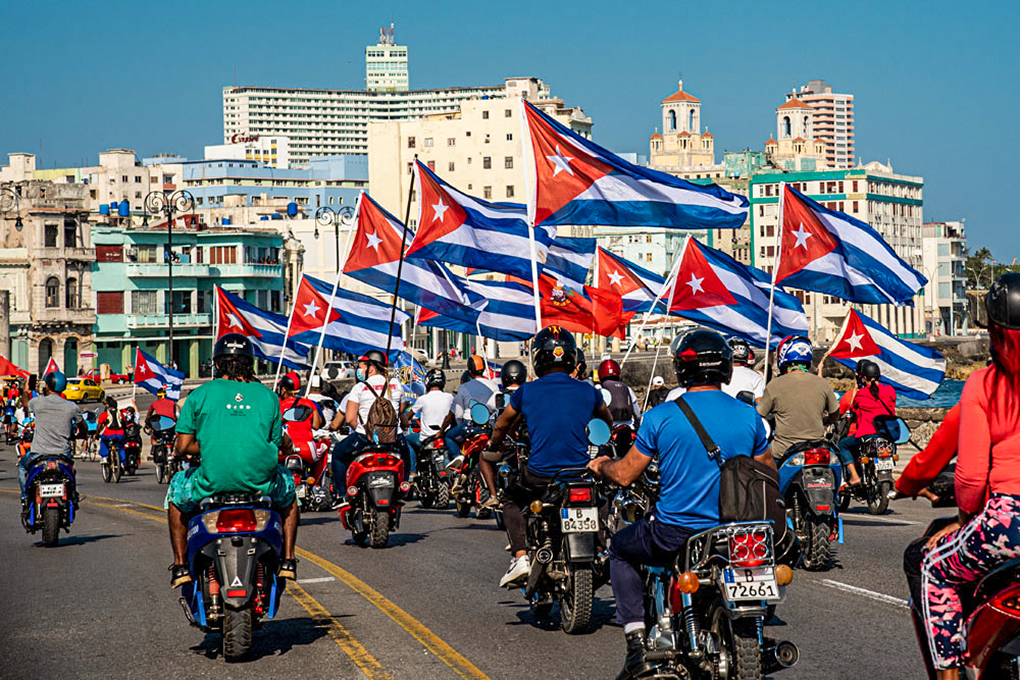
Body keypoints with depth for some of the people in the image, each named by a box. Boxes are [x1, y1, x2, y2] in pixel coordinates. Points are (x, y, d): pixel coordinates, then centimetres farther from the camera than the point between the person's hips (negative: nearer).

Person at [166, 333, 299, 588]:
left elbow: (182, 447, 2)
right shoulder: (267, 396, 8)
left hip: (212, 481, -1)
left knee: (176, 492, 32)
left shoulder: (200, 395, 4)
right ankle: (287, 560, 29)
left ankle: (180, 565, 25)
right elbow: (278, 445, 10)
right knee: (287, 488, 36)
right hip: (261, 481, 1)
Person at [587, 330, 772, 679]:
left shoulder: (661, 417, -9)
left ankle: (636, 643, 12)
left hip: (674, 535, -3)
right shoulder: (749, 416, -1)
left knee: (620, 549, 27)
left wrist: (600, 465, 20)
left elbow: (624, 475, -3)